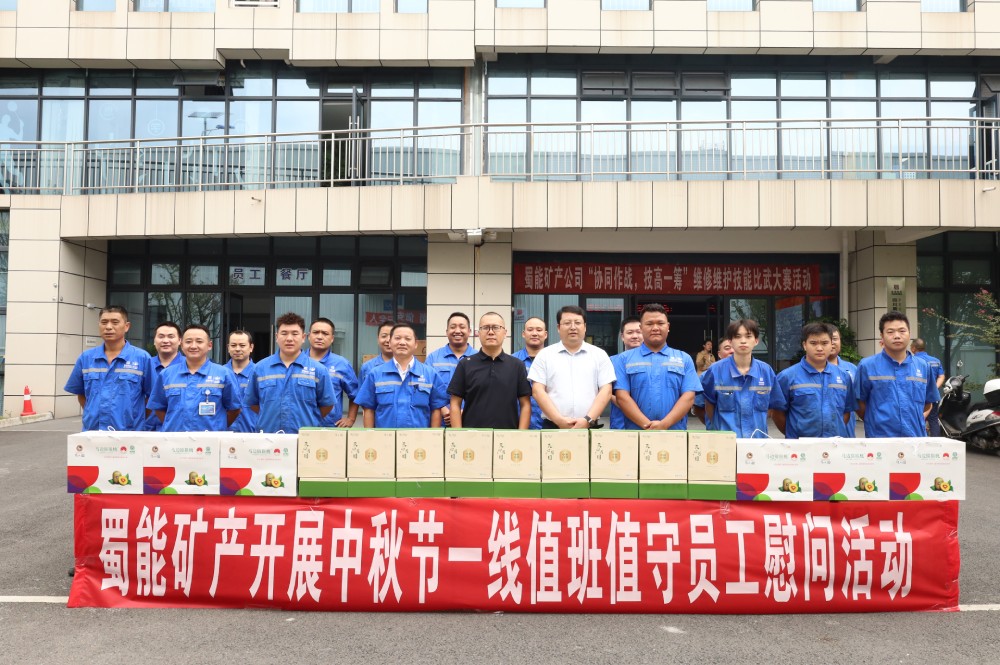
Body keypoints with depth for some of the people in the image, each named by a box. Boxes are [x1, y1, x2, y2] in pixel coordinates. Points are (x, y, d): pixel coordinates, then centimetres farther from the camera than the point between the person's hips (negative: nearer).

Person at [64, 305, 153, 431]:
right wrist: (93, 415, 10)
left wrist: (143, 424, 0)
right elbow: (80, 394, 17)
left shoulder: (142, 358, -6)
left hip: (129, 434, -3)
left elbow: (152, 397, -1)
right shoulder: (86, 357, 6)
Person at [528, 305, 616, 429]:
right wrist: (559, 420, -13)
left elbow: (606, 391, 2)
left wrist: (588, 419, -12)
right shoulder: (545, 355, 7)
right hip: (553, 428, 0)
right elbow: (537, 391, -1)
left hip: (588, 428, 1)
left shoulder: (599, 355, 9)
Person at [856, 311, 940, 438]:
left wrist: (918, 420, 6)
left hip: (916, 437, 4)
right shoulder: (867, 366, -4)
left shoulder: (923, 366, 9)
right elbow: (859, 403, 2)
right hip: (880, 438, -3)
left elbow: (928, 402, 20)